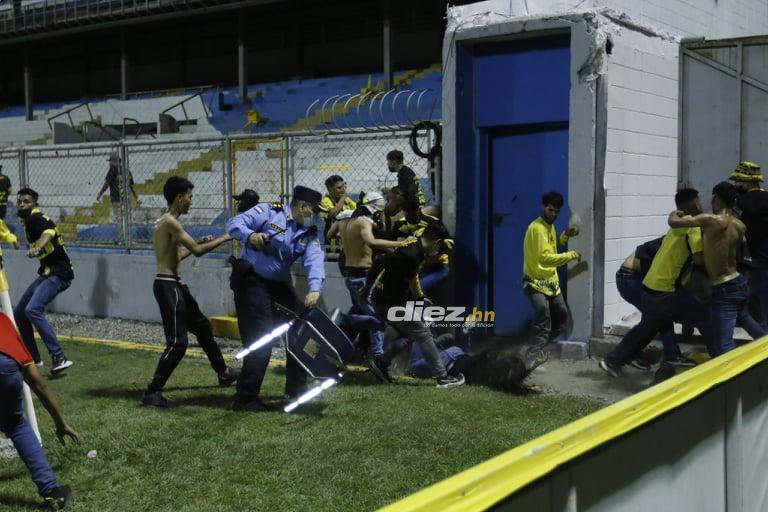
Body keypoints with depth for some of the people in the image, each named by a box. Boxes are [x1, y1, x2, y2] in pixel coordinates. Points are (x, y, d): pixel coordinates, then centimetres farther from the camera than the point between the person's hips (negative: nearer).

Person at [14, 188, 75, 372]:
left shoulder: (37, 219, -15)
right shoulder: (28, 221, 14)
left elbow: (49, 232, -37)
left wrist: (37, 248, -56)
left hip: (58, 273, -10)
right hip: (47, 273, 10)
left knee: (32, 309, -28)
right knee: (19, 313, 15)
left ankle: (59, 358, -31)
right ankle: (33, 358, 27)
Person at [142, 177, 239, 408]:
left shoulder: (165, 222, 14)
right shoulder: (170, 222, -17)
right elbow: (197, 250, -18)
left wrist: (201, 242, 18)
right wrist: (223, 239, -6)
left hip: (174, 284, 11)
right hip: (168, 285, -11)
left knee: (203, 327, 22)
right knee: (178, 341, -10)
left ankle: (223, 372, 37)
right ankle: (152, 392, -5)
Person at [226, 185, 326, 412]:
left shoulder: (309, 233, 4)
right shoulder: (268, 212, -11)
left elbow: (315, 259, -13)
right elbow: (234, 224, -18)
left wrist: (314, 289, -31)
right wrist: (251, 235, -40)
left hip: (280, 284, 8)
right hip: (252, 282, -8)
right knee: (260, 341, -11)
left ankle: (296, 389, 27)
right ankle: (245, 398, 0)